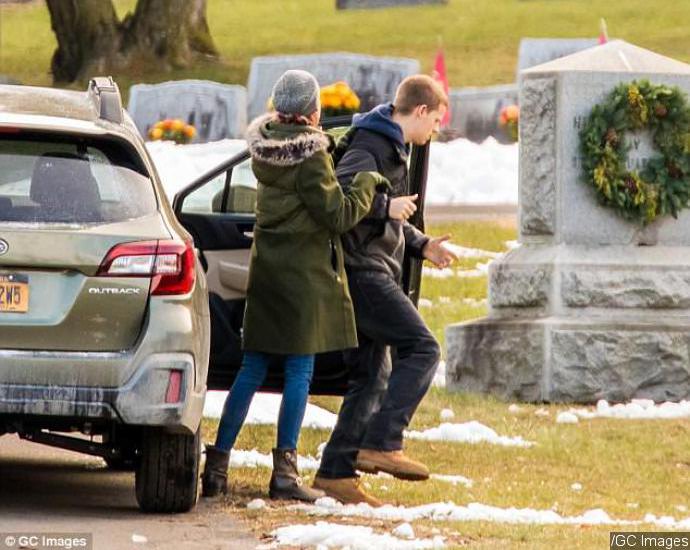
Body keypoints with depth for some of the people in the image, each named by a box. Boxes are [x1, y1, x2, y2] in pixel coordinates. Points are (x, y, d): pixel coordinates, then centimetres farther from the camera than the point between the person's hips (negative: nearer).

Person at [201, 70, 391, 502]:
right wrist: (369, 183, -1)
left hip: (267, 269, 7)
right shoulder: (311, 156, -17)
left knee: (253, 369, 11)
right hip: (305, 272, -7)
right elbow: (339, 215, -14)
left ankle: (217, 466, 8)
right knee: (300, 371, -1)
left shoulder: (264, 145, 4)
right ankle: (285, 471, -3)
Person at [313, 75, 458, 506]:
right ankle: (381, 443, -22)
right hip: (361, 271, -11)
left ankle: (336, 471, 10)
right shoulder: (370, 146, -11)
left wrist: (421, 245, 20)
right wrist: (386, 204, -23)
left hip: (371, 273, 11)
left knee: (372, 377, 10)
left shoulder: (392, 148, 22)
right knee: (422, 347, -17)